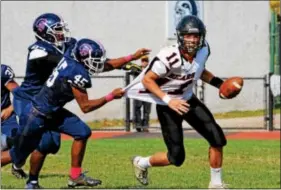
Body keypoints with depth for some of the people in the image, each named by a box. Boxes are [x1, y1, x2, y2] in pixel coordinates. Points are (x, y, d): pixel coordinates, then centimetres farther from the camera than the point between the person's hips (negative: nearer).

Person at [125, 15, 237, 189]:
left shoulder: (203, 50, -10)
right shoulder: (169, 57, -32)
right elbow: (147, 79, -24)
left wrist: (217, 82, -5)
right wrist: (168, 100, -31)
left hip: (188, 100, 6)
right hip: (167, 107, -6)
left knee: (217, 139, -4)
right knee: (177, 157, -5)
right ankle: (141, 163, 24)